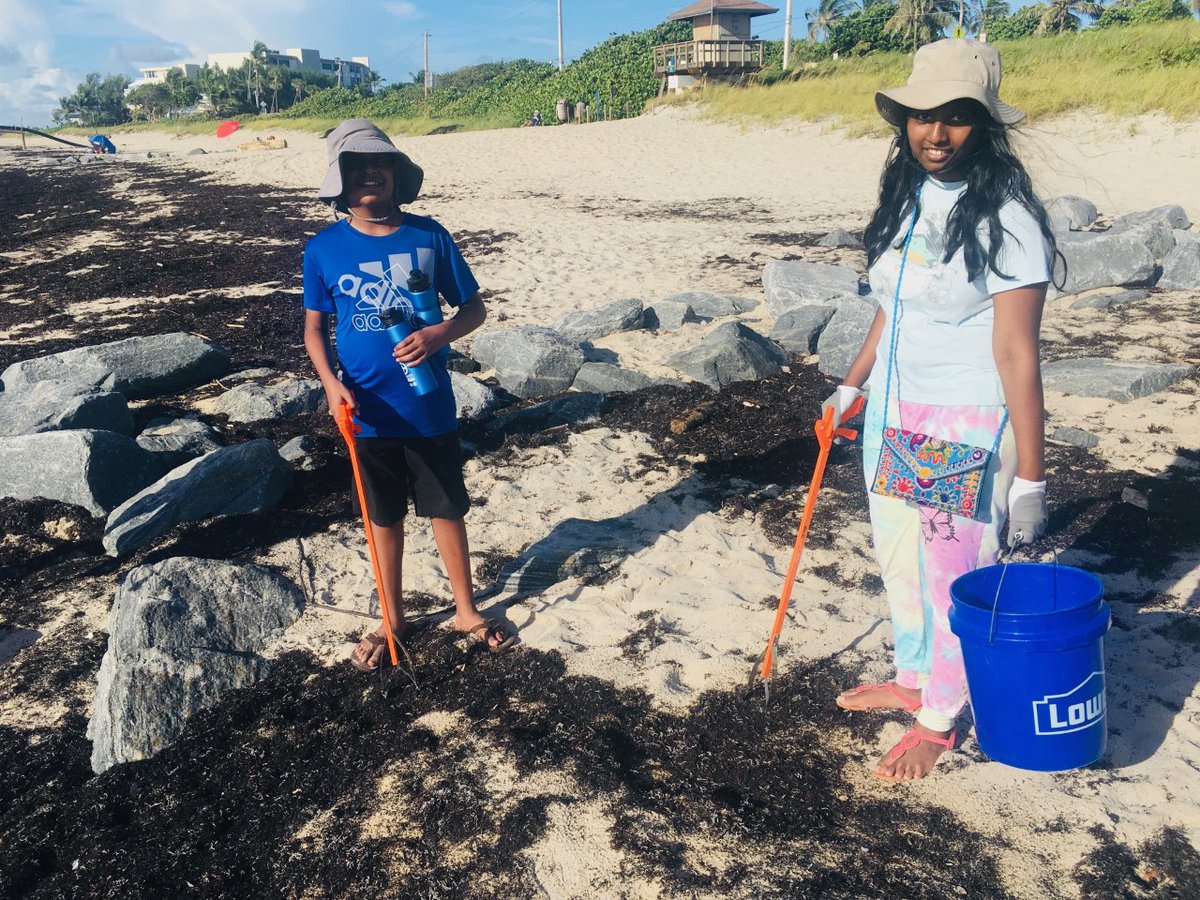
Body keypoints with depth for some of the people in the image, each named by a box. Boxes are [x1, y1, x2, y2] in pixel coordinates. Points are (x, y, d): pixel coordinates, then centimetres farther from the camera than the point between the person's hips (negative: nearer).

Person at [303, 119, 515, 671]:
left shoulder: (428, 237, -6)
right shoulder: (323, 249, -4)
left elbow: (474, 308, 0)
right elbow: (313, 326, 5)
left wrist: (439, 334, -21)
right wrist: (331, 383, -12)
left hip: (430, 408, -1)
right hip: (368, 414, 1)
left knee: (447, 509, 13)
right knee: (384, 517, 16)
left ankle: (466, 610, 33)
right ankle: (392, 619, 35)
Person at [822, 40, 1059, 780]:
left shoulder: (1005, 216, -17)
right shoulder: (909, 198, 5)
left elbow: (1017, 351, -19)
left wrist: (1031, 476, -18)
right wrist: (852, 386, 20)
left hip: (968, 423, -7)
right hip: (895, 412, 7)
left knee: (954, 573, 5)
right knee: (901, 558, 19)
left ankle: (939, 720, 25)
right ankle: (914, 679, 40)